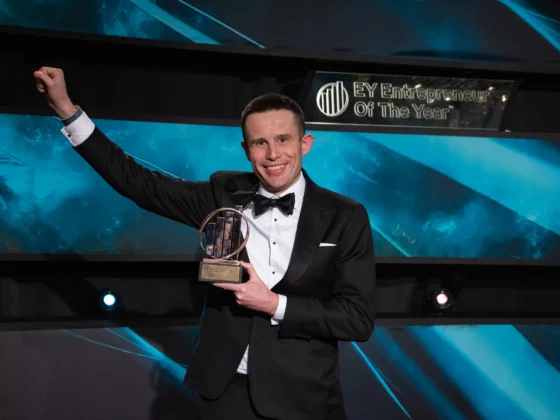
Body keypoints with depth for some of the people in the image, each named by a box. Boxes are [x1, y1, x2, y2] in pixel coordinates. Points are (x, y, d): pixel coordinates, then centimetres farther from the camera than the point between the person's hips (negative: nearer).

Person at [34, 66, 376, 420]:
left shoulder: (346, 217, -6)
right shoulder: (224, 194, 1)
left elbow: (360, 319, -9)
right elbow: (139, 183, 4)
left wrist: (274, 304, -18)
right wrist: (66, 108, 0)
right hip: (227, 391, 2)